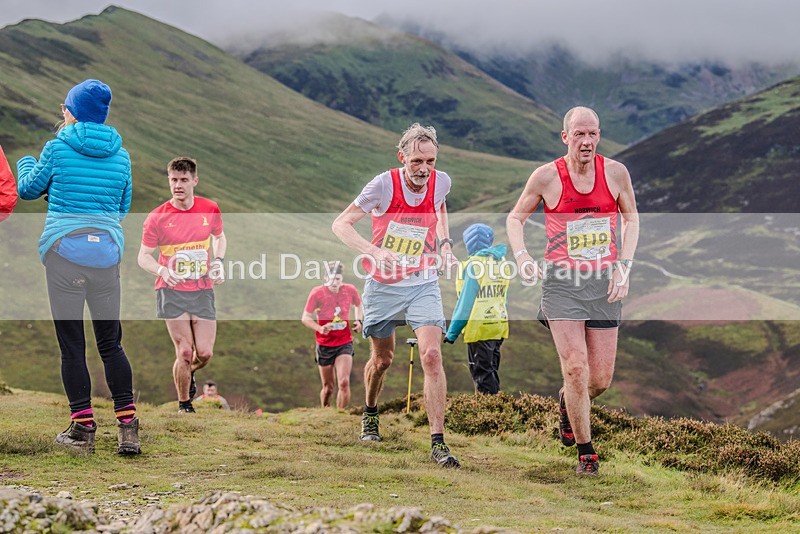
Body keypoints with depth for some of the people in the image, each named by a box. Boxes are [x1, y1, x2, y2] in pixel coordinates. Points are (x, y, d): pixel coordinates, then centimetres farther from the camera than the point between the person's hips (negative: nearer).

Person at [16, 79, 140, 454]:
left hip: (63, 248, -4)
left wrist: (25, 163, 34)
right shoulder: (121, 156, 10)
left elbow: (28, 188, 13)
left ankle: (83, 429, 1)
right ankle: (127, 427, 3)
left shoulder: (59, 147, -1)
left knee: (72, 345, 1)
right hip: (107, 251, 4)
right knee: (110, 344, 10)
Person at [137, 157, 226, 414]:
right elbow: (144, 256, -1)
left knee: (205, 353, -1)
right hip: (172, 291, -3)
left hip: (203, 290, 3)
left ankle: (188, 373, 36)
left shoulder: (210, 209, 2)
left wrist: (219, 262, 3)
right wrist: (162, 271, -21)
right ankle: (184, 404, 12)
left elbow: (219, 237, 22)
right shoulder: (157, 217, -6)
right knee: (185, 352, -9)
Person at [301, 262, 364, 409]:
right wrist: (320, 328, -26)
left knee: (344, 382, -17)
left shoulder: (350, 290, -5)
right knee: (328, 387, 8)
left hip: (344, 343, 1)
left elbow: (358, 306, 18)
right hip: (324, 344, 0)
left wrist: (359, 320, -1)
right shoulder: (317, 293, -11)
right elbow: (305, 317, -8)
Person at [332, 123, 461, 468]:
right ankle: (370, 414, 45)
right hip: (383, 285, -1)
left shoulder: (440, 182, -6)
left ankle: (437, 442, -15)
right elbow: (340, 224, -14)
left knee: (432, 355, -16)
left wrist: (445, 243, 4)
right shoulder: (384, 185, -17)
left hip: (423, 284, 1)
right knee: (382, 359, 13)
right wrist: (374, 251, -30)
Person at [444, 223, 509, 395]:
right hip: (500, 325, 8)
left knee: (482, 373, -2)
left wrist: (452, 332, -9)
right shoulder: (501, 262, 10)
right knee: (491, 370, 16)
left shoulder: (474, 265, -14)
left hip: (480, 328, -8)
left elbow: (466, 301, -14)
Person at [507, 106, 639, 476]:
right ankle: (585, 452, 4)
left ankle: (568, 402, 38)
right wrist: (521, 256, -11)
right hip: (561, 281, -2)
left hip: (603, 282, 2)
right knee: (576, 369, -13)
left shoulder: (615, 172, -1)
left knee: (601, 379, 2)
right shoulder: (547, 176, -6)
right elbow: (515, 218, 8)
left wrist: (624, 266, 1)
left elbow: (631, 218, 14)